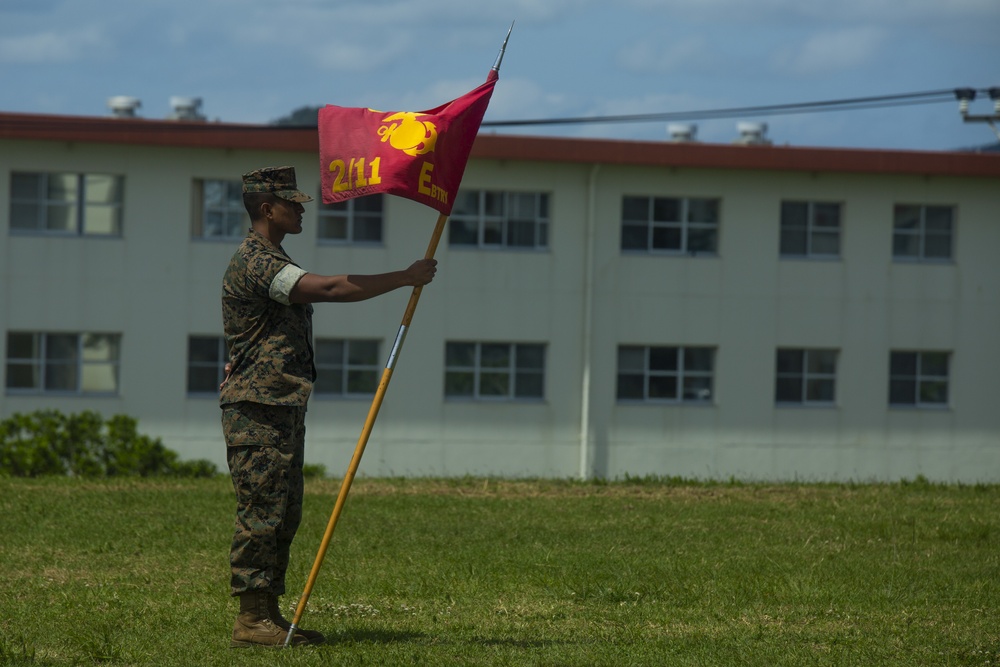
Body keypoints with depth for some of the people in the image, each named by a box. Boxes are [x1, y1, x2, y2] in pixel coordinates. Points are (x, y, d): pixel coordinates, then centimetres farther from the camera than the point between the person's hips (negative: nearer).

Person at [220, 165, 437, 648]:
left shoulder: (271, 261, 20)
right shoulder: (255, 262, -16)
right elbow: (330, 289, -25)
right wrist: (405, 278, -22)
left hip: (281, 408, 11)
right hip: (258, 409, -11)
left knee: (283, 516, 10)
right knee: (261, 513, -10)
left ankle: (268, 615, 13)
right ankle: (251, 621, -9)